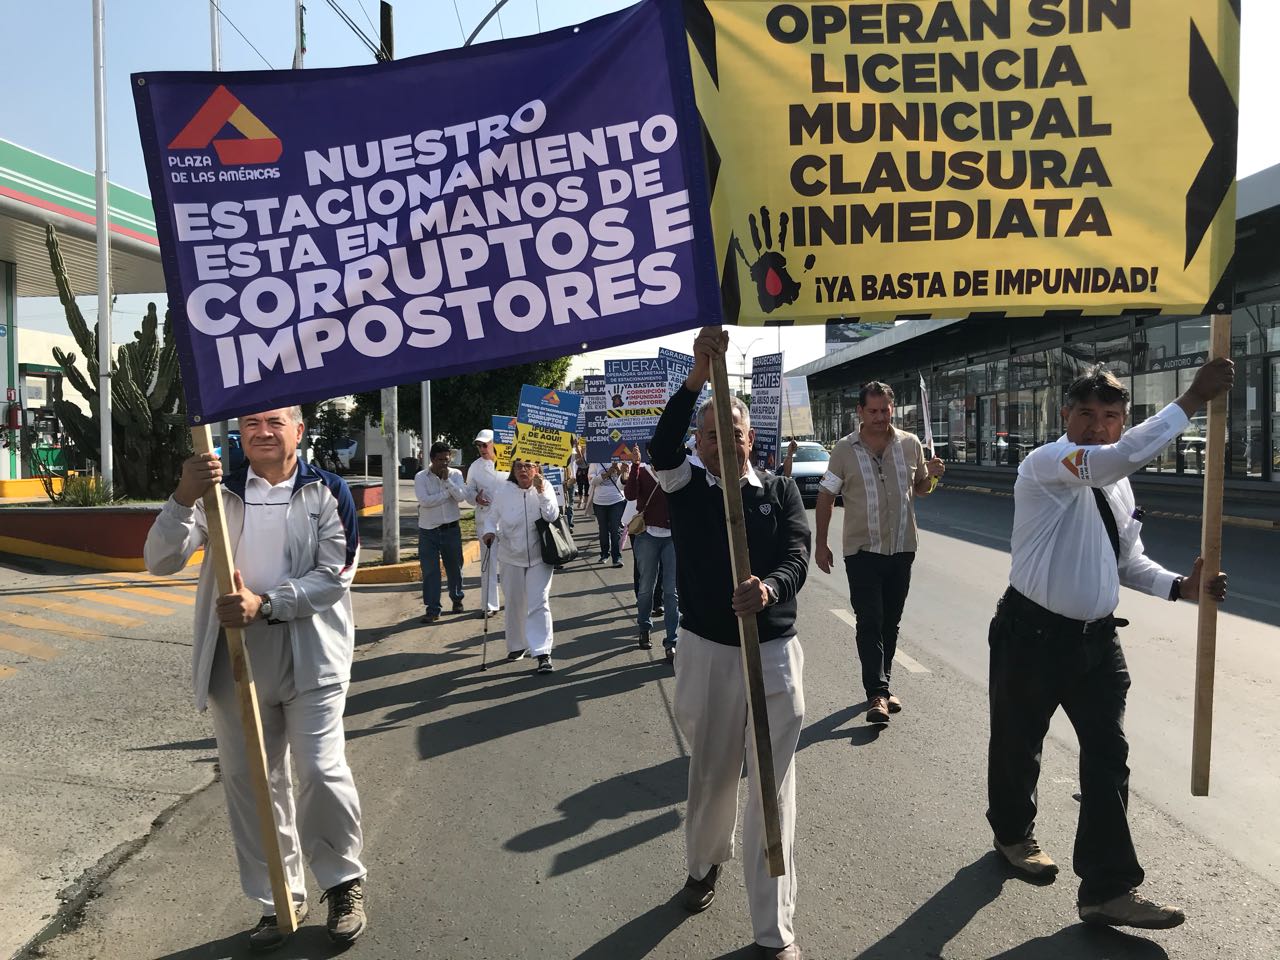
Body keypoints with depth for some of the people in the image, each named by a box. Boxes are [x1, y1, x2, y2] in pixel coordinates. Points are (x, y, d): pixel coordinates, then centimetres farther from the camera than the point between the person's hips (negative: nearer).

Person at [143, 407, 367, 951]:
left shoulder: (327, 492, -1)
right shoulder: (219, 492, 5)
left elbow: (334, 575, -8)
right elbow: (160, 562, -5)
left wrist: (263, 604, -19)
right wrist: (185, 498, -21)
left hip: (312, 657, -3)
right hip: (237, 657, 3)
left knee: (322, 773, -8)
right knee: (249, 782, 10)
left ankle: (344, 882, 19)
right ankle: (279, 899, 29)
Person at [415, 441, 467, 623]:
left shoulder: (455, 474, 0)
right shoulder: (421, 477, -6)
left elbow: (461, 497, -13)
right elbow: (425, 501, -19)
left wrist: (447, 480, -20)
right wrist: (448, 493, -13)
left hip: (451, 528, 2)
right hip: (428, 531, -2)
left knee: (454, 567, 13)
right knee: (430, 571, -2)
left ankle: (457, 600, 35)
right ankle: (432, 609, 5)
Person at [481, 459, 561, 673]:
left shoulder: (545, 487, -4)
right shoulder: (504, 490, -1)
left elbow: (552, 516, -15)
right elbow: (492, 517, 8)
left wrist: (541, 493, -27)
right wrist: (489, 531, -12)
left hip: (539, 557, -2)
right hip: (512, 557, 2)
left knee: (539, 603, -10)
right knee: (514, 604, 13)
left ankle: (543, 653, -9)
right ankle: (516, 645, 32)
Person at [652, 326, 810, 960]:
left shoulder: (781, 491, 3)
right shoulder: (686, 488, 0)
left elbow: (798, 556, -10)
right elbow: (661, 448, -21)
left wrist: (769, 587, -35)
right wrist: (698, 375, -34)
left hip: (774, 653, 0)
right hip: (705, 652, 0)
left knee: (773, 787, 3)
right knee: (710, 774, 16)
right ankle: (704, 862, 47)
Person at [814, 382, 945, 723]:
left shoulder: (910, 444, 2)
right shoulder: (845, 449, -5)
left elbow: (920, 488, 15)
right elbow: (826, 496, 1)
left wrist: (931, 476, -9)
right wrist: (821, 544, -1)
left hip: (901, 548, 3)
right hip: (862, 550, -3)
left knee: (890, 622, 12)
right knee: (869, 622, -8)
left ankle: (881, 686, 25)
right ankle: (877, 693, -7)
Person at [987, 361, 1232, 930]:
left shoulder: (1117, 485, 10)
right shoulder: (1045, 465, -16)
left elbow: (1129, 563, 15)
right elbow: (1126, 456, -34)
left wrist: (1179, 586, -3)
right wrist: (1192, 400, -29)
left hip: (1096, 638, 6)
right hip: (1032, 634, -6)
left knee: (1108, 757, 2)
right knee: (1018, 746, 14)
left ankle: (1108, 890, 10)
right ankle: (1013, 833, 41)